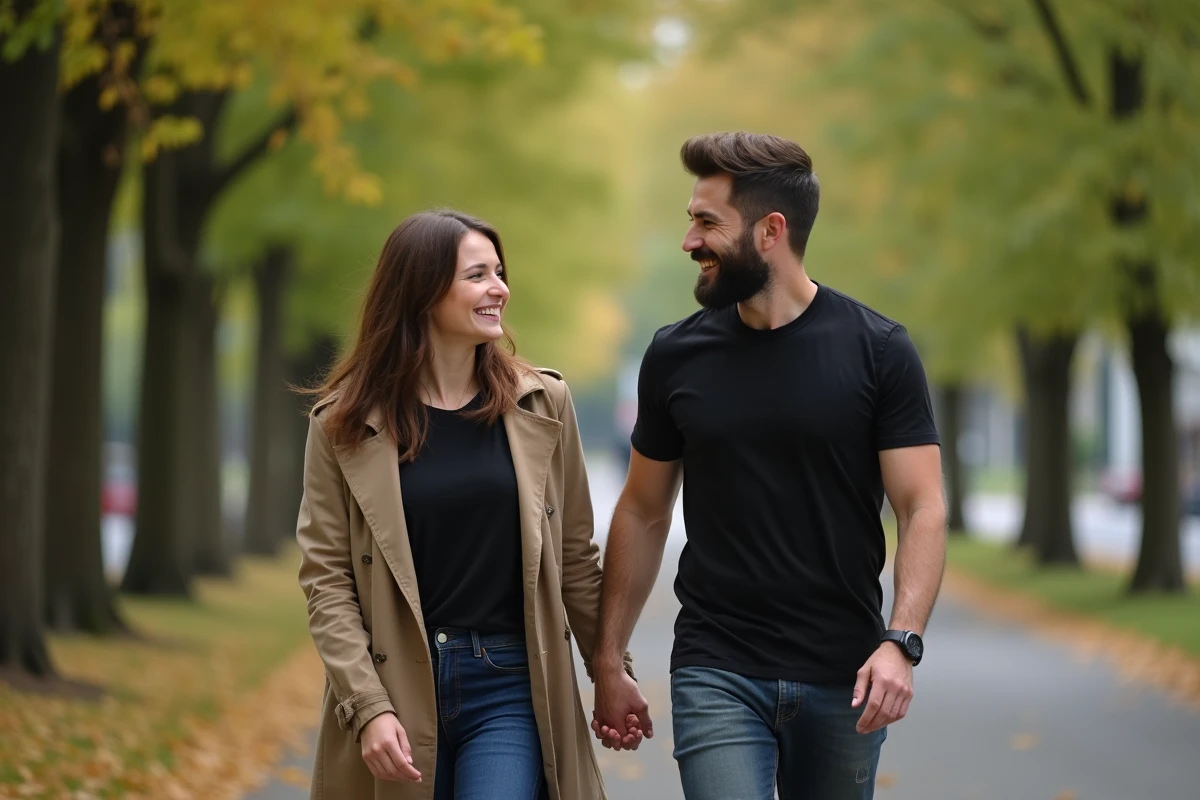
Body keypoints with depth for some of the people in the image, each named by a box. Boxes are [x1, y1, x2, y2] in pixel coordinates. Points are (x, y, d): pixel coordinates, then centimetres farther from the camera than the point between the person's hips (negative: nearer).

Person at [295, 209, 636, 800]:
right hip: (398, 689, 0)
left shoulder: (541, 404, 3)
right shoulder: (344, 423, -2)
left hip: (511, 686, 0)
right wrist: (368, 707, -13)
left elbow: (575, 556, 9)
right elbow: (326, 579, -4)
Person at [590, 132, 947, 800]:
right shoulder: (675, 356, 4)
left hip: (843, 677, -1)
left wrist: (901, 642, -20)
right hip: (716, 673, 1)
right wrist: (608, 662, 9)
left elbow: (922, 509, -6)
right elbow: (643, 514, 11)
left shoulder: (878, 350, -3)